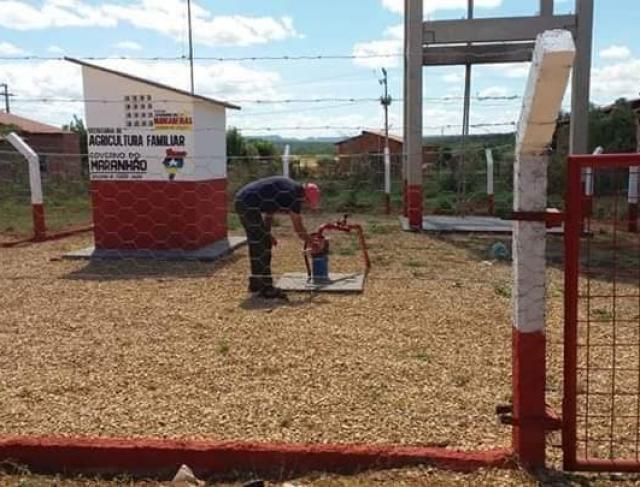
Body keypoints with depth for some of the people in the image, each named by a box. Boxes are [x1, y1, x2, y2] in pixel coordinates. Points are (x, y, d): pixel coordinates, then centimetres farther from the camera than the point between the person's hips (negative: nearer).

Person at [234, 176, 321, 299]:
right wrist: (311, 242, 7)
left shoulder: (286, 188, 18)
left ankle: (255, 283, 28)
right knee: (263, 247, -5)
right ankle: (266, 288, -3)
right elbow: (298, 227, -6)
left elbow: (268, 212, 27)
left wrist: (267, 233, 27)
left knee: (256, 245, 18)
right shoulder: (295, 194, -10)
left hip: (241, 201, 10)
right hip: (249, 205, -10)